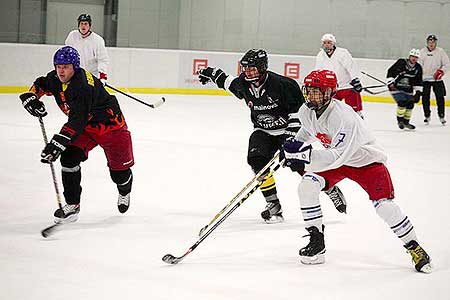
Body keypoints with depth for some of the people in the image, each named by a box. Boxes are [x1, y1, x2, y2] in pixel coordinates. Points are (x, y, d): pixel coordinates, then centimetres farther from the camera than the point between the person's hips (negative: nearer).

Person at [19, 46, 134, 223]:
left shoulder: (83, 86, -35)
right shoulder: (56, 79, -9)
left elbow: (77, 121, -41)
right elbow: (41, 84, 15)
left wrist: (58, 143, -48)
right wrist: (31, 97, -7)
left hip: (110, 126, -7)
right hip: (86, 127, 7)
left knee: (119, 171, 0)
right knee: (69, 158, -14)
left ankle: (124, 192, 38)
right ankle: (72, 205, -5)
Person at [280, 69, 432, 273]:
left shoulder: (344, 117, -35)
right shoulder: (306, 112, -11)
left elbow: (337, 157, -43)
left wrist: (306, 155, -50)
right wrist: (293, 146, 7)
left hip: (367, 160, -6)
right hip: (333, 160, 6)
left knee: (384, 206, -20)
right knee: (307, 186, -16)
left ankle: (414, 248, 1)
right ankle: (316, 243, -4)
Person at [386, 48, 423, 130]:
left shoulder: (418, 68, 2)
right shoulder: (401, 63, -15)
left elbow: (418, 81, 9)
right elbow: (390, 71, -12)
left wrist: (418, 92, 4)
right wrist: (390, 82, -19)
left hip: (408, 89, 6)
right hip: (396, 87, -6)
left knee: (410, 104, 2)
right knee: (402, 102, -20)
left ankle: (406, 122, 18)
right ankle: (400, 120, -6)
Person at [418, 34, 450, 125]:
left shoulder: (440, 51, 0)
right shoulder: (422, 51, 3)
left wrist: (441, 71, -14)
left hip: (437, 79, -1)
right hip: (425, 78, 1)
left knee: (440, 98, -2)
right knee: (425, 98, 1)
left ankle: (441, 116, 11)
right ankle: (427, 116, 14)